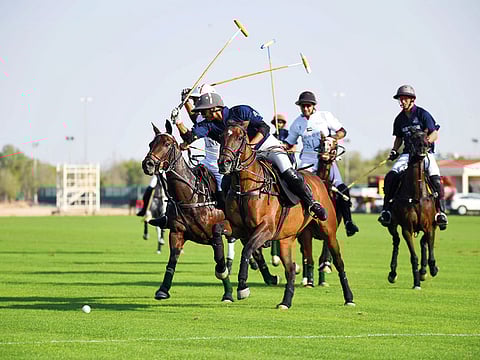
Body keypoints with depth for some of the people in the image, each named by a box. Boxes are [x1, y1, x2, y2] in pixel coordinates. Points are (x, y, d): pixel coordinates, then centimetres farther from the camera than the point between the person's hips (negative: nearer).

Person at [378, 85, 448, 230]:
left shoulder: (423, 114, -3)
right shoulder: (400, 119, 11)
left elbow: (434, 133, -5)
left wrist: (427, 141, -26)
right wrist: (394, 151, 5)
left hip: (425, 152, -4)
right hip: (407, 153, 4)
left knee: (435, 178, -25)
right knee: (391, 176, -18)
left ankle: (440, 212, -17)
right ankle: (386, 208, -12)